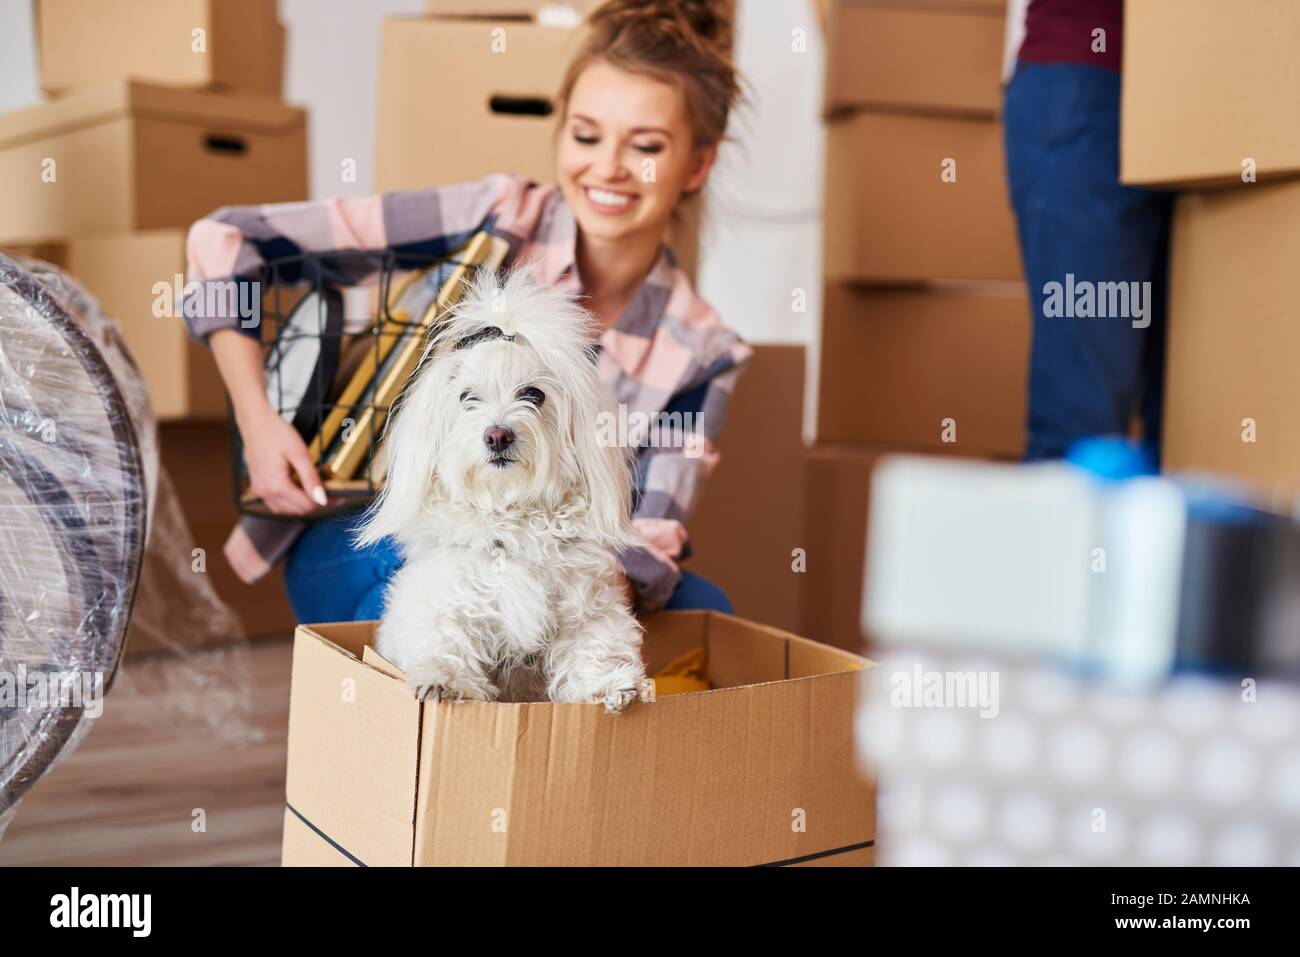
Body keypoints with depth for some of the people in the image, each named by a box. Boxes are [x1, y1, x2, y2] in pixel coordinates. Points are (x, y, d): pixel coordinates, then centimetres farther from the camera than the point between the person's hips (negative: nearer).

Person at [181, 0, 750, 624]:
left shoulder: (700, 355, -6)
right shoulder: (497, 222, -15)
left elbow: (650, 550, -13)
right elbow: (226, 239, -13)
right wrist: (257, 420, -22)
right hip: (356, 552, -3)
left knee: (701, 610, -24)